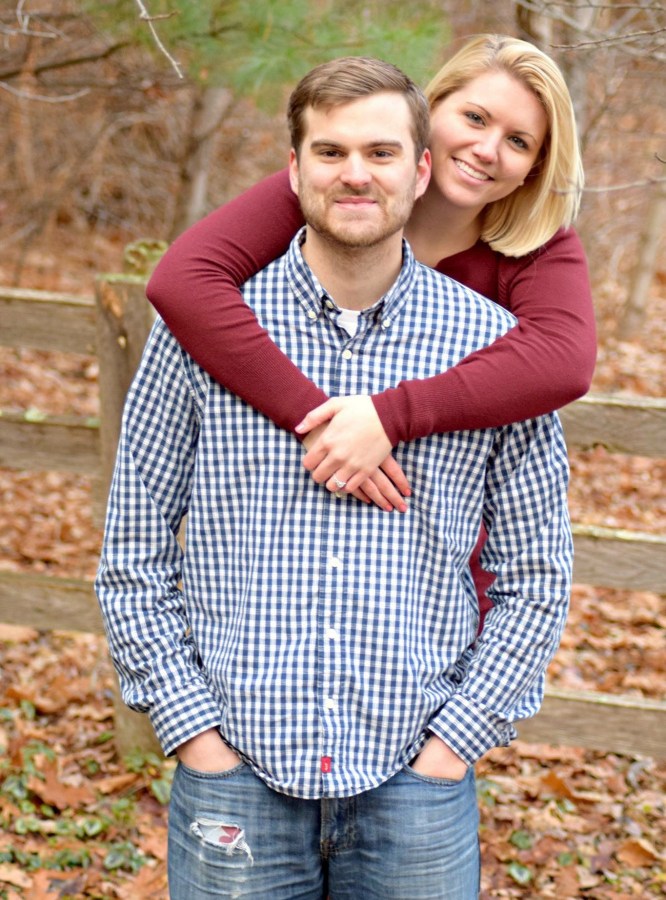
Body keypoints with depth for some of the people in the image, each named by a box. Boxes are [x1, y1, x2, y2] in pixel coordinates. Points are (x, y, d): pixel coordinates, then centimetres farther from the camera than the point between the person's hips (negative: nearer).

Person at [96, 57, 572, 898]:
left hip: (416, 786, 1)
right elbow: (133, 560, 2)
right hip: (234, 775, 0)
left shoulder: (493, 345, 0)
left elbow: (535, 576, 4)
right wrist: (194, 729, -5)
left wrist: (454, 738, -4)